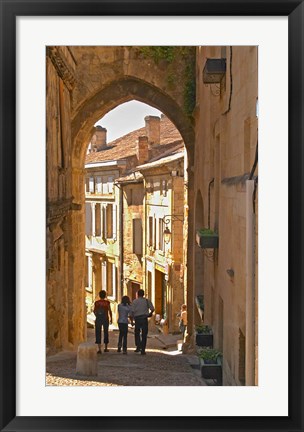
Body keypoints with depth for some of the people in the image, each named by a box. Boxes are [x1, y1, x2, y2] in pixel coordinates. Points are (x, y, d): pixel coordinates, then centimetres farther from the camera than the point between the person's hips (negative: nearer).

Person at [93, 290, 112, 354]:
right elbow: (110, 311, -6)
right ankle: (106, 348, 23)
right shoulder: (107, 302, -6)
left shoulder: (96, 302, -2)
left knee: (98, 333, 2)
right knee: (106, 333, 14)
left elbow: (94, 311, 5)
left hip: (98, 319, 0)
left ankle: (99, 349, -6)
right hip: (105, 319, 0)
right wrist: (111, 318, 6)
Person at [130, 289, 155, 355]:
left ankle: (138, 347, 3)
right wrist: (150, 314, 16)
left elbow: (132, 310, -8)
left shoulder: (135, 301, 0)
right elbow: (152, 309, -2)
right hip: (144, 319, 1)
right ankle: (143, 349, 1)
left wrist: (132, 317, 5)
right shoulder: (147, 301, 4)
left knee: (137, 333, 15)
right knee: (144, 334, 4)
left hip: (137, 318, -1)